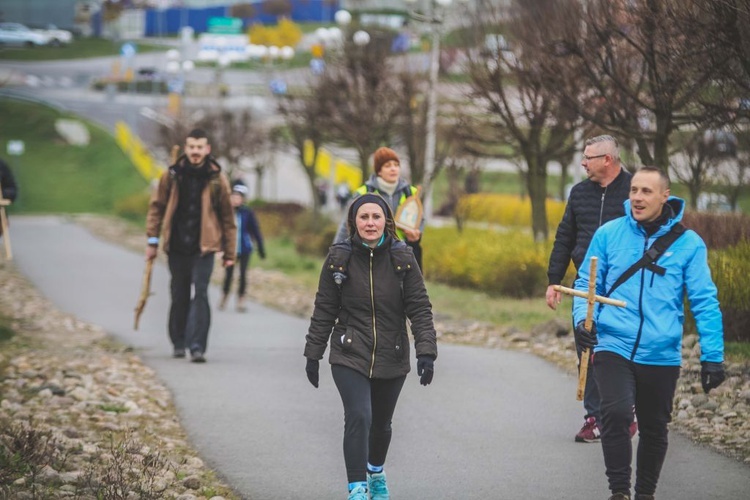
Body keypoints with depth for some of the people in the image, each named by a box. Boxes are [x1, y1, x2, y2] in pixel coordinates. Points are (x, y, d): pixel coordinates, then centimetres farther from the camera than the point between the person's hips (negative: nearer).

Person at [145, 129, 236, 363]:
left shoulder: (216, 179, 0)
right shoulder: (172, 175, 2)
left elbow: (227, 217, 5)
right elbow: (156, 206, 9)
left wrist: (229, 252, 5)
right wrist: (153, 240, 3)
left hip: (203, 247, -2)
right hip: (177, 246, 2)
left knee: (200, 294, -12)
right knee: (179, 296, 12)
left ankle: (197, 346, -14)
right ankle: (179, 343, 25)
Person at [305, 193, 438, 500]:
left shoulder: (402, 259, -5)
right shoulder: (339, 258, -5)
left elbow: (419, 308, -6)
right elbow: (324, 310, 1)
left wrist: (426, 352, -15)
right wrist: (313, 354, 2)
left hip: (391, 359, 2)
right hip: (349, 357, -2)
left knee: (381, 423, 17)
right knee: (358, 417, -20)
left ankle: (376, 472, 46)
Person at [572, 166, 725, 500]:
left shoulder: (688, 243, -2)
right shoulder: (608, 234, 1)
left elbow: (705, 302, 0)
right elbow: (587, 283, 9)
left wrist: (712, 356, -4)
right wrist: (582, 318, -10)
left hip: (662, 356, 1)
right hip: (613, 347, -1)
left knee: (654, 429, 13)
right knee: (616, 413, -22)